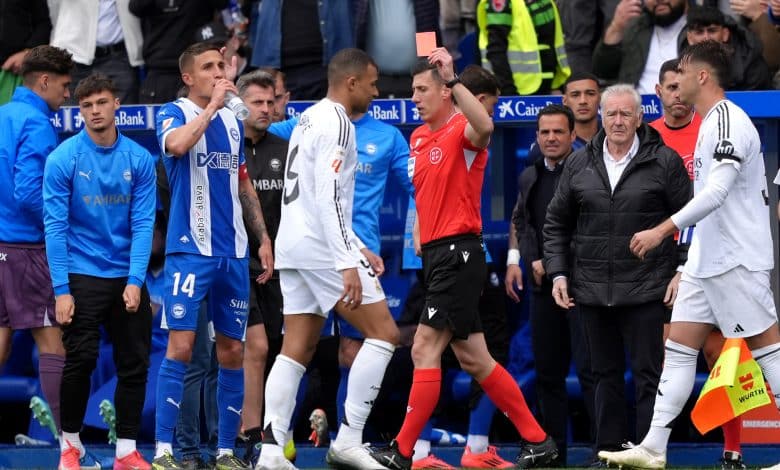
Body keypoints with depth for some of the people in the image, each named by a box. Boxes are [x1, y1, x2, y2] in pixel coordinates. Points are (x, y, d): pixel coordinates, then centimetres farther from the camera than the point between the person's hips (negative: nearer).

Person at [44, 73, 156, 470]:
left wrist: (135, 281, -11)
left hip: (128, 279, 3)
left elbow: (143, 223, -1)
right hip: (82, 276, -3)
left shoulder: (139, 159, 0)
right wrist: (61, 290, -12)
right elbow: (55, 226, -7)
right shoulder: (63, 159, -6)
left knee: (135, 363, 2)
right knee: (80, 361, -6)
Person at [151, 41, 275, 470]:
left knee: (232, 351, 6)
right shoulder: (174, 114, -3)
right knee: (180, 346, -12)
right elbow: (177, 144, -27)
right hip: (189, 250, -6)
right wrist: (212, 105, -21)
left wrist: (263, 238, 17)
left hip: (232, 254, 6)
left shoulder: (232, 122, 15)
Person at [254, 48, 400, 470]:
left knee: (296, 350, 5)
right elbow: (328, 197, -21)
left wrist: (357, 247, 26)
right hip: (323, 247, -10)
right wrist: (347, 264, -24)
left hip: (294, 246, 10)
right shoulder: (336, 122, -11)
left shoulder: (310, 118, 20)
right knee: (383, 333, -4)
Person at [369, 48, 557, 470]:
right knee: (473, 359, 10)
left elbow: (484, 126, -36)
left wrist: (452, 77, -35)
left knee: (425, 349, -12)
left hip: (458, 252, -10)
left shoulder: (461, 131, -10)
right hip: (435, 254, 10)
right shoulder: (418, 138, 16)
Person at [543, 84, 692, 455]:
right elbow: (557, 222, 15)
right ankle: (608, 452, 16)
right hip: (592, 292, 4)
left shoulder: (664, 162, -1)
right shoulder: (578, 164, 9)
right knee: (605, 375, 10)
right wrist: (558, 273, 7)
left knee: (648, 376, -3)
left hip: (646, 292, -4)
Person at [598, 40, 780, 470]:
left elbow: (716, 192, -27)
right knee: (678, 347, 5)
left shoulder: (728, 121, -15)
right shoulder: (713, 122, 16)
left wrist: (662, 230, -30)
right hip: (707, 258, 10)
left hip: (736, 261, -10)